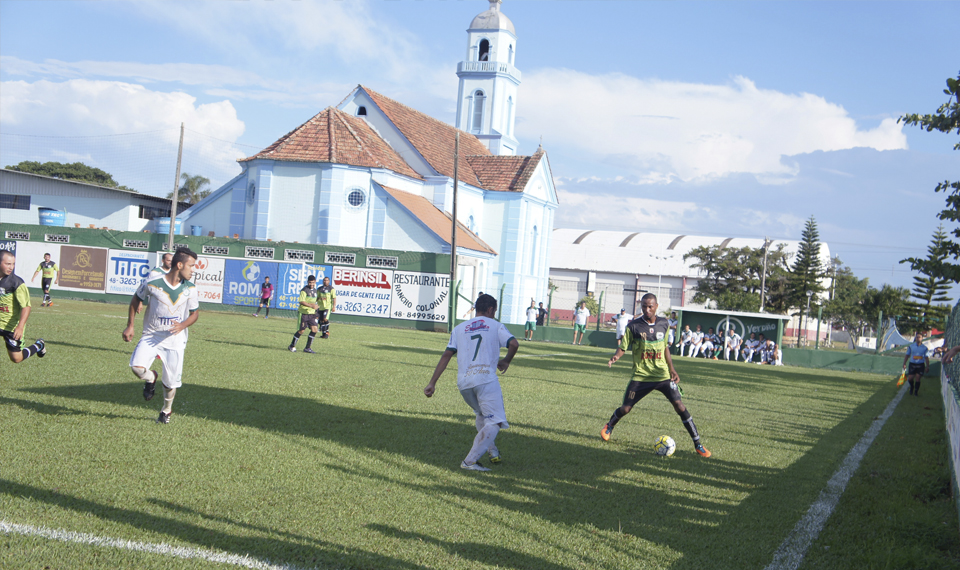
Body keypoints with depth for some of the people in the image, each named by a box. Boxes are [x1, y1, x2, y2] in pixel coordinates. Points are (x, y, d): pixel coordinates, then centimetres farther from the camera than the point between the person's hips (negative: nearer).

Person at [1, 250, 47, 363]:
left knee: (16, 358, 6)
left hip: (12, 326, -4)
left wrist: (20, 326, -31)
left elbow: (26, 306, -20)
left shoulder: (17, 283, -19)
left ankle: (39, 345, 31)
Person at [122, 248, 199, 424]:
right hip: (151, 336, -1)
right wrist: (130, 326, 3)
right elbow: (136, 299, 5)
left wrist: (182, 325, -16)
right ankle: (151, 378, 12)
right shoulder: (153, 283, -12)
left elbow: (195, 313, 5)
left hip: (175, 340, 1)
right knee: (137, 366, -24)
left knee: (171, 382, 3)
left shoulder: (190, 288, -5)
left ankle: (166, 410, 32)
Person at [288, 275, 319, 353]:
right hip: (304, 313, -7)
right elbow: (301, 301, -19)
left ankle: (307, 348, 7)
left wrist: (315, 305, 10)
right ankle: (292, 346, 15)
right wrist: (311, 306, -27)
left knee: (314, 329, -2)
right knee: (301, 330, -3)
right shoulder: (304, 290, -12)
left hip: (312, 313, 7)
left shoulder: (315, 290, 13)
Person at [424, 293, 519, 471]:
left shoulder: (459, 328, 19)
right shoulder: (496, 326, 12)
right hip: (486, 379, -5)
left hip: (463, 383, 5)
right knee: (494, 421, -5)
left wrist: (432, 383, 6)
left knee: (481, 415, 29)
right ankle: (470, 461, -16)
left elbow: (446, 355, 9)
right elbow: (514, 344, -6)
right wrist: (505, 361, 14)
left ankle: (492, 450, 27)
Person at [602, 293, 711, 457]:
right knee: (626, 408, 1)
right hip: (640, 376, -1)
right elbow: (623, 347, -2)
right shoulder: (633, 326, -7)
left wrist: (672, 369, 7)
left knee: (679, 405, -12)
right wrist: (615, 357, -25)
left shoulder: (663, 324, 3)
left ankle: (697, 444, -4)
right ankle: (609, 427, 36)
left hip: (662, 375, 1)